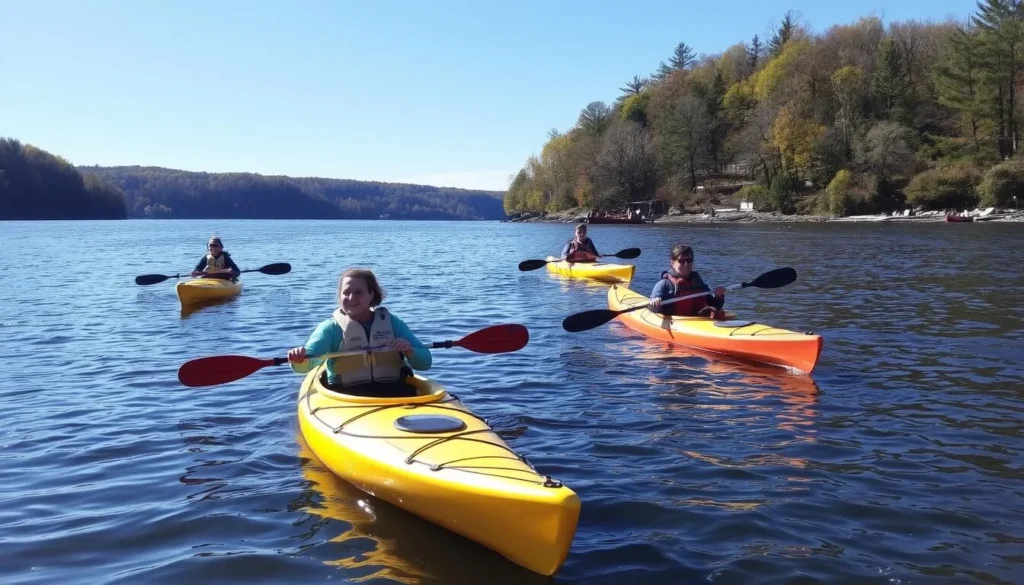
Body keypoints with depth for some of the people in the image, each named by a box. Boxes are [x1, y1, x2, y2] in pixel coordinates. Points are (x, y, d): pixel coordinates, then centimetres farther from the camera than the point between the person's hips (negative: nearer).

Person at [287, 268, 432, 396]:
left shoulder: (392, 323, 12)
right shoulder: (331, 328, 7)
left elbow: (425, 362, 9)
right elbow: (308, 361, -11)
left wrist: (409, 351, -12)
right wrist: (299, 360, -35)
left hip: (392, 390, 1)